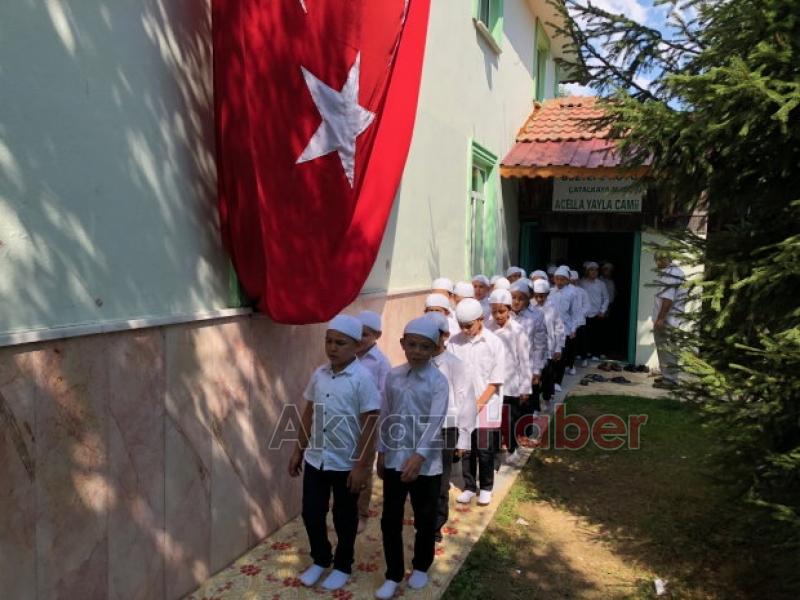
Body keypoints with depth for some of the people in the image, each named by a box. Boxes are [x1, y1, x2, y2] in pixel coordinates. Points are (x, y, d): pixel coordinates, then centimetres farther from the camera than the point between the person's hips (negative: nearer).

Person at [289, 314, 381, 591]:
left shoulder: (362, 378, -17)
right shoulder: (319, 374, 0)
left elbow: (369, 425, -15)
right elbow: (308, 414, 10)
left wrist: (362, 466, -15)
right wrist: (299, 450, 12)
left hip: (346, 463, -5)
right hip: (315, 459, 5)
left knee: (344, 518, 13)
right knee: (311, 513, 14)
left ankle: (343, 566, 35)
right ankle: (320, 560, 39)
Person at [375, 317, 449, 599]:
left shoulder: (438, 381, -12)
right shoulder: (393, 376, 0)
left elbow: (436, 422, -21)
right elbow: (386, 416, 7)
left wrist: (418, 457, -31)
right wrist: (381, 453, 10)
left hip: (426, 462, -3)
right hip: (394, 458, 3)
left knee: (425, 520, 13)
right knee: (390, 520, 8)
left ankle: (421, 567, 37)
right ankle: (393, 575, 25)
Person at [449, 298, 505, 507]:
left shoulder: (494, 343, -9)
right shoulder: (455, 342, -3)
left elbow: (496, 380, -9)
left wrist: (480, 403, -14)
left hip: (486, 406, -2)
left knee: (485, 450, 8)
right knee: (466, 449, 11)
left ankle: (486, 488, 27)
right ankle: (469, 487, 28)